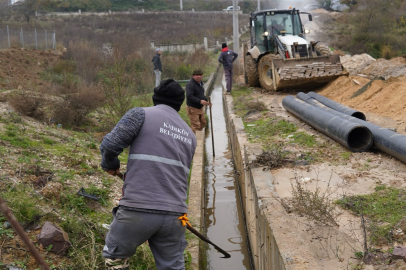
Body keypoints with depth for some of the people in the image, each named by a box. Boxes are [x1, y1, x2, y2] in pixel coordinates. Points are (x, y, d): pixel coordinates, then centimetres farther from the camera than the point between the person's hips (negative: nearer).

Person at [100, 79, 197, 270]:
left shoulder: (141, 114, 1)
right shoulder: (189, 134, 17)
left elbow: (109, 145, -7)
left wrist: (110, 165, 14)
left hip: (137, 211, -4)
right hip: (174, 214, 4)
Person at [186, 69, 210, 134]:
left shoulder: (200, 83, 11)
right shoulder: (190, 84, -19)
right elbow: (189, 96, -29)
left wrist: (206, 101, 7)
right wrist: (200, 101, -33)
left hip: (200, 108, 10)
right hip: (192, 108, -10)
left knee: (203, 123, 17)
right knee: (195, 126, -9)